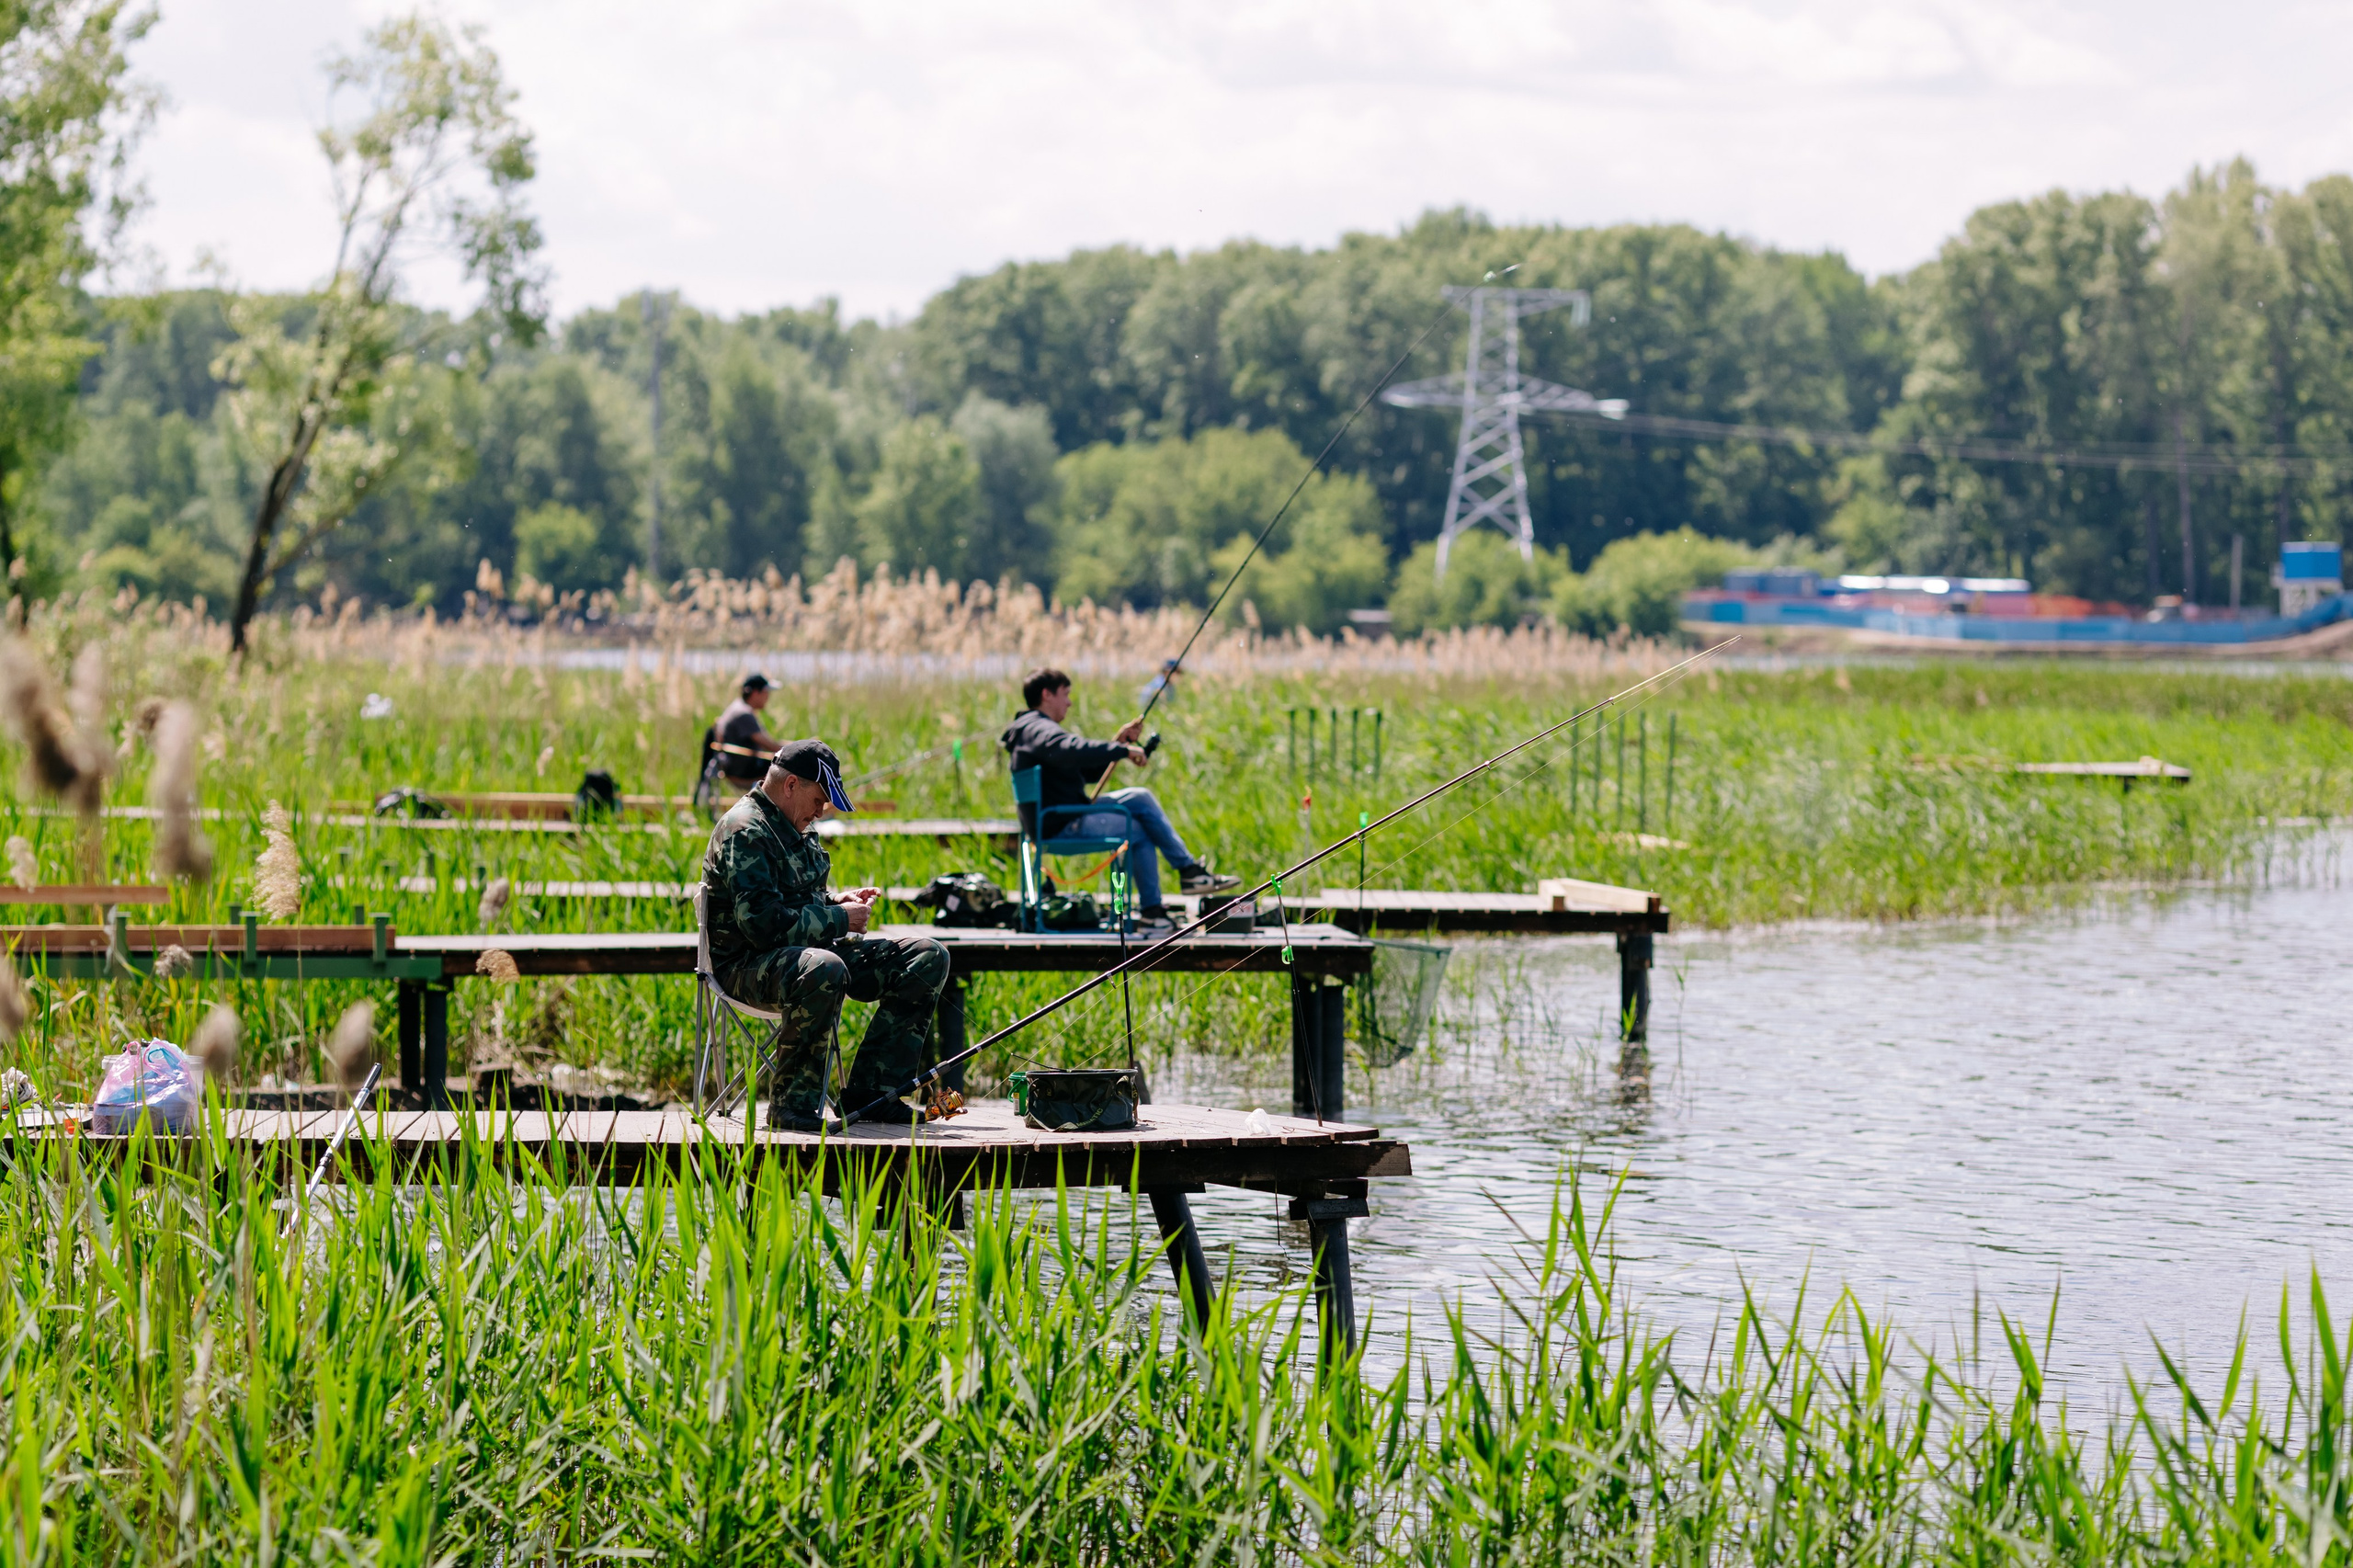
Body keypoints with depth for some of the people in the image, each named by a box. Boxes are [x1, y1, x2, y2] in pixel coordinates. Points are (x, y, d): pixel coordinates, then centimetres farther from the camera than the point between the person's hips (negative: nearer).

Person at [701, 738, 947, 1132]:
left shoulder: (795, 827, 18)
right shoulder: (745, 832, -16)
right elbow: (764, 924, -25)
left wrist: (836, 903, 10)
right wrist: (839, 919, -15)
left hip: (809, 949, 10)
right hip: (748, 964, -10)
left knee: (927, 957, 1)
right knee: (824, 970, -44)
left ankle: (869, 1089, -1)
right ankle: (792, 1105, -31)